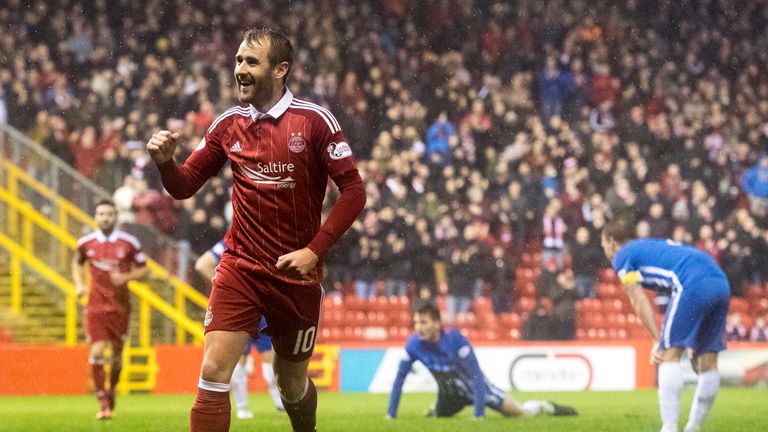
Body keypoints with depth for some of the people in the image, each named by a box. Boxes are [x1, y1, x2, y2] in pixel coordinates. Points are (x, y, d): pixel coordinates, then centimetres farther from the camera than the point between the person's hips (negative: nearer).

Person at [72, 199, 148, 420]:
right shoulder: (86, 242, 0)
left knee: (117, 353, 9)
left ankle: (112, 390, 37)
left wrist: (126, 277, -14)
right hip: (95, 305, 0)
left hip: (120, 306, 0)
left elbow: (143, 269, 4)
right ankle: (103, 403, -6)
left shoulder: (129, 243, -5)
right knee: (96, 352, -12)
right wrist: (79, 284, 3)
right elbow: (77, 263, 19)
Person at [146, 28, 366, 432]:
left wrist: (314, 250, -17)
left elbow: (353, 191, -10)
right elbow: (184, 186, 8)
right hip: (240, 268, 2)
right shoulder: (228, 124, 2)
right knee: (213, 373, -14)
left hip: (296, 274, -2)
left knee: (292, 383, 12)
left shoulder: (315, 121, -10)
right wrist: (164, 161, -14)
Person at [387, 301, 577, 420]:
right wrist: (391, 414, -20)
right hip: (449, 392, 4)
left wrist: (479, 415, -39)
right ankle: (435, 408, 56)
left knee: (522, 413, -3)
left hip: (475, 386, -4)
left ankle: (546, 407, 29)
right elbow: (399, 379, -14)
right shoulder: (414, 344, -23)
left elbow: (476, 376, -34)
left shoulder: (455, 338, -34)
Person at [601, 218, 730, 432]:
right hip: (721, 283, 8)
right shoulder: (655, 245, 36)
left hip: (693, 285, -8)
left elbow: (640, 302, 3)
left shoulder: (622, 256, 15)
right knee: (707, 360, 12)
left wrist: (657, 341, 3)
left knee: (669, 354, -4)